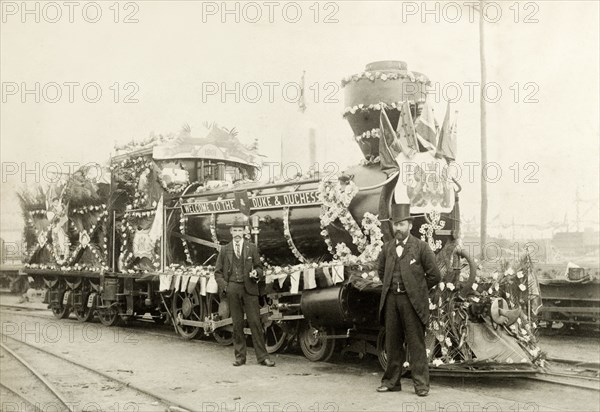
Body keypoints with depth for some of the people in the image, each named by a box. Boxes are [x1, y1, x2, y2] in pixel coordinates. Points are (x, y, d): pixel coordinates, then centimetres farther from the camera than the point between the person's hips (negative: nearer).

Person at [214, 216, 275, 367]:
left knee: (255, 322, -4)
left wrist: (256, 273, -9)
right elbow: (218, 272, 12)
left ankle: (262, 357, 0)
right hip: (232, 290, 1)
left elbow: (258, 266, 14)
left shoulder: (252, 248, 8)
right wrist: (224, 285, -3)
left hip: (249, 288, -1)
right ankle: (240, 357, 14)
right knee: (237, 324, 5)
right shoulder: (224, 250, 10)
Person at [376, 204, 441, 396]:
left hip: (412, 301, -4)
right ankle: (391, 381, 17)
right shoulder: (387, 248, 10)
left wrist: (417, 291, 5)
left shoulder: (421, 247, -4)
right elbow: (381, 272, 26)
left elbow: (434, 275, -1)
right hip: (391, 299, 4)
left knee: (416, 343, -2)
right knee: (392, 342, 9)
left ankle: (421, 384, 4)